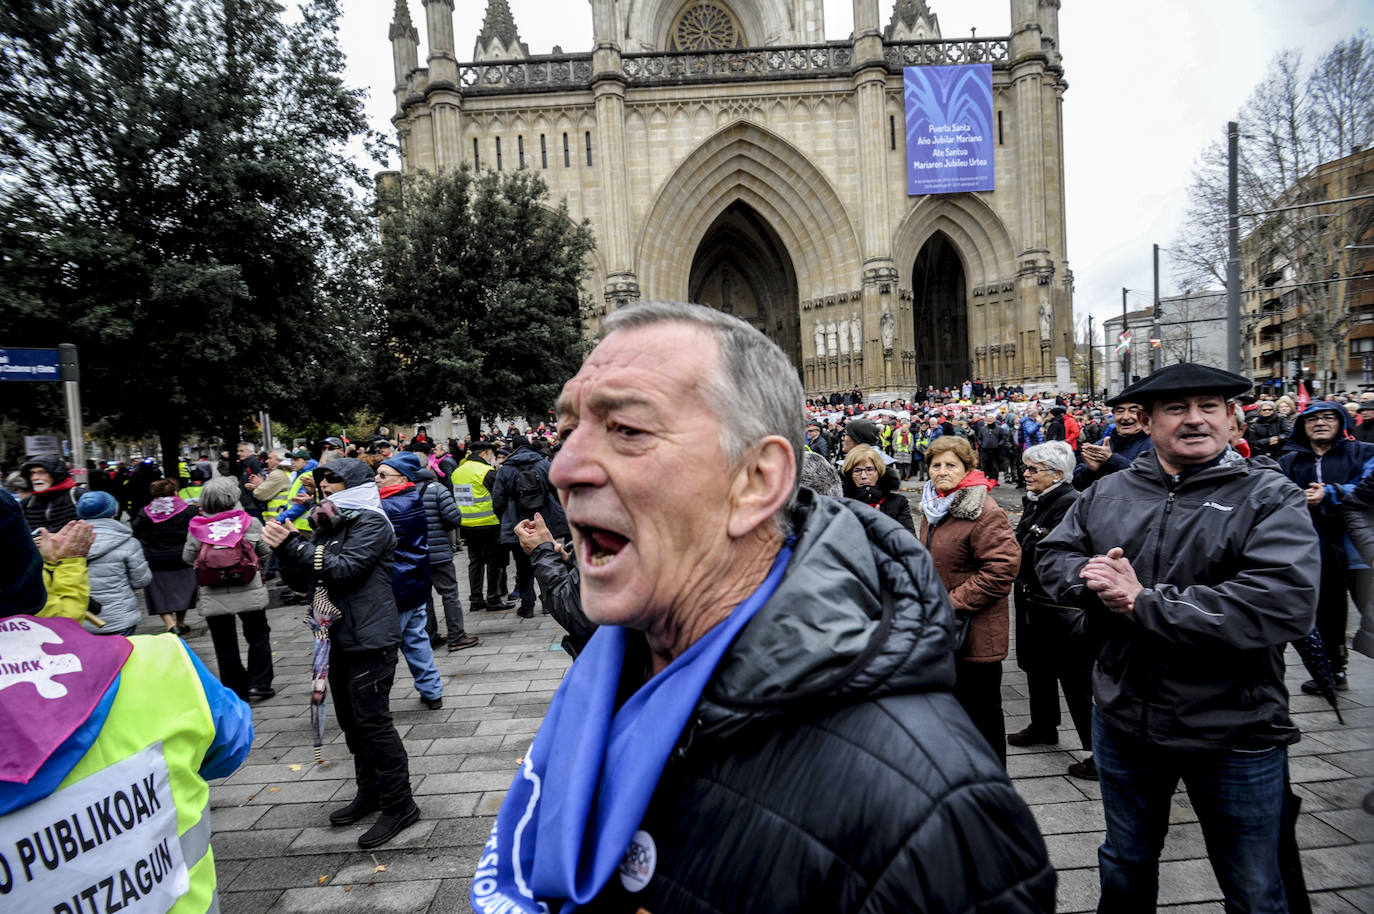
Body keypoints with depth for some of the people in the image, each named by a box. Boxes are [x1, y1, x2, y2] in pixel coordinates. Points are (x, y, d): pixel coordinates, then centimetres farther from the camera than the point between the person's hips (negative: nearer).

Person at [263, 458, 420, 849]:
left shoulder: (370, 523, -12)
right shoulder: (332, 521, 16)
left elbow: (345, 568, -23)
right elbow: (307, 567, 12)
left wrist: (292, 545, -24)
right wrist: (284, 542, -7)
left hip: (370, 637, -9)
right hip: (342, 636, 9)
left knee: (372, 720, -7)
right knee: (351, 720, 17)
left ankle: (399, 805, 2)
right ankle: (370, 792, 31)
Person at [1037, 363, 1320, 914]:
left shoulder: (1270, 498, -11)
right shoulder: (1107, 493, 2)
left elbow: (1284, 606, -25)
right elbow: (1052, 557, 5)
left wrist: (1143, 602, -25)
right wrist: (1088, 577, -19)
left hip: (1234, 732, -3)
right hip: (1124, 722, 3)